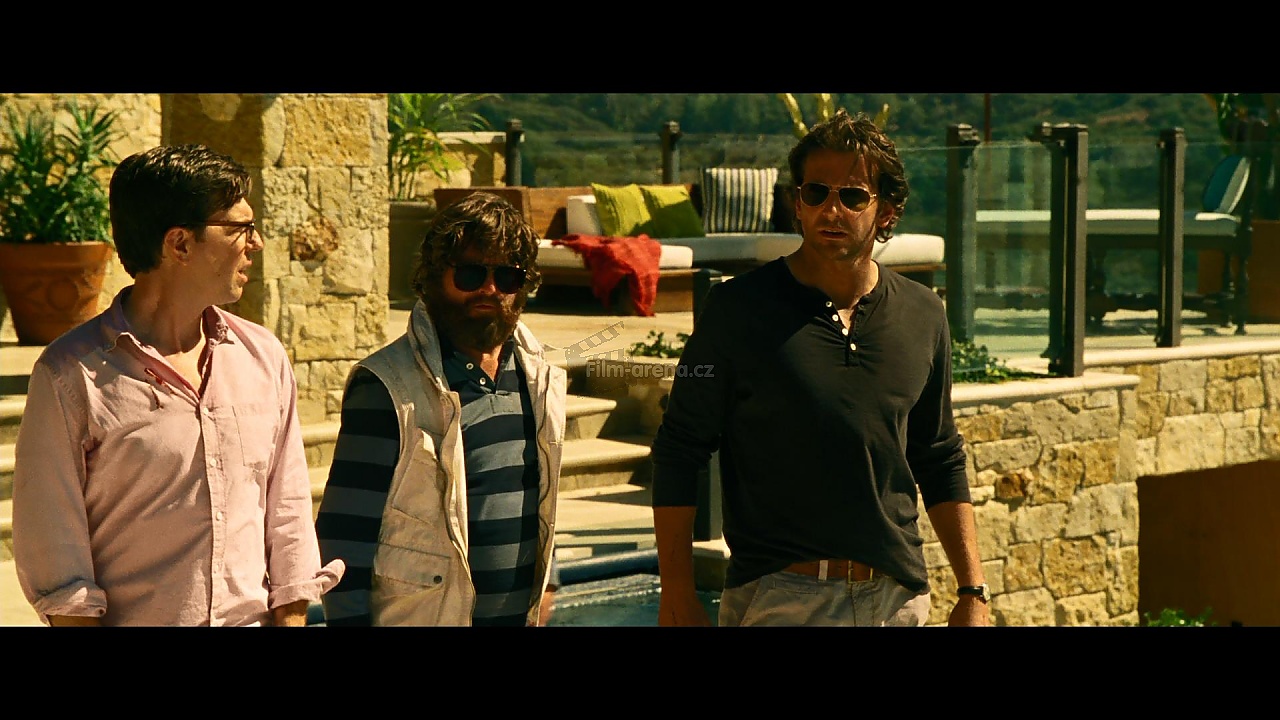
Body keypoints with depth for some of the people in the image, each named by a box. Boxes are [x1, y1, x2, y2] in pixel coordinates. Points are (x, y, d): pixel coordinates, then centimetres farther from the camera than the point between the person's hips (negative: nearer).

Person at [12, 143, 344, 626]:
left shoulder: (264, 358, 8)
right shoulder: (71, 374, -8)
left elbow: (288, 522, 10)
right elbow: (51, 550, -8)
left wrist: (291, 619, 5)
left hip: (250, 616, 4)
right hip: (128, 621, -4)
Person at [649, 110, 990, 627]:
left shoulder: (922, 317, 7)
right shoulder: (738, 308, -5)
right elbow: (679, 452, -2)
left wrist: (973, 591, 11)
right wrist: (677, 596, -6)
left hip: (899, 597, 4)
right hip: (776, 598, -4)